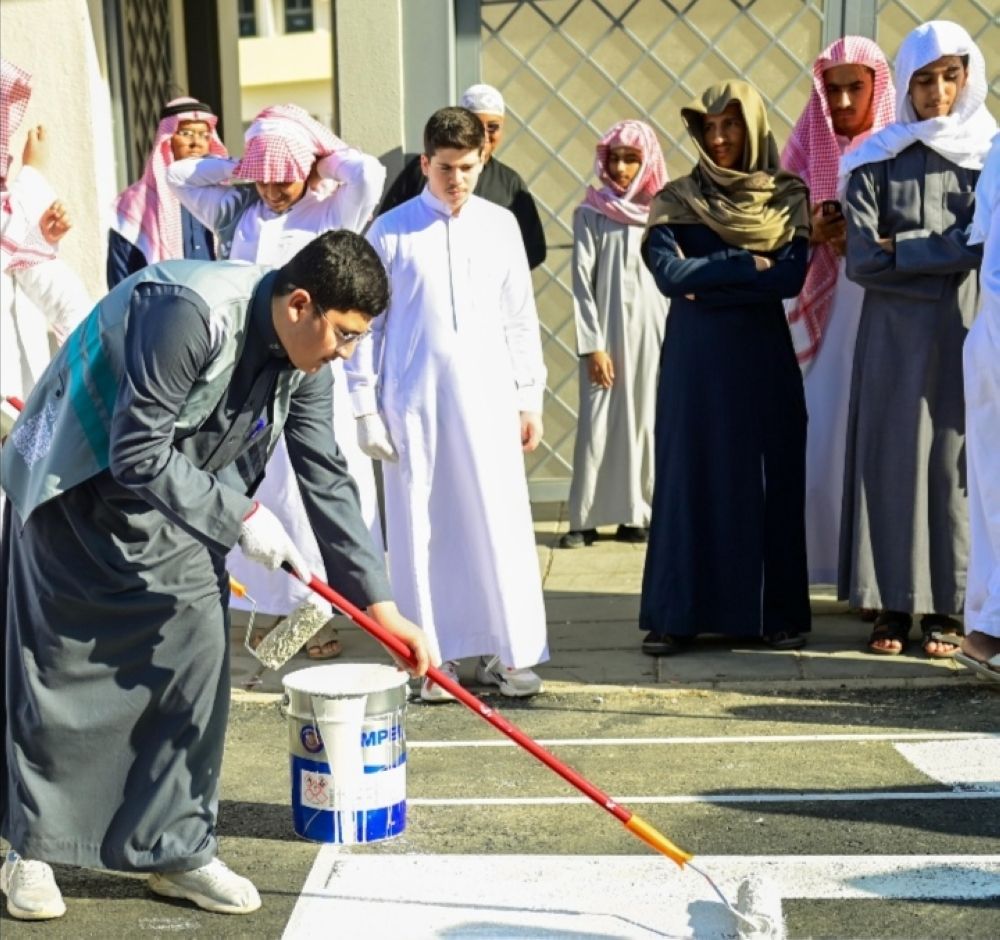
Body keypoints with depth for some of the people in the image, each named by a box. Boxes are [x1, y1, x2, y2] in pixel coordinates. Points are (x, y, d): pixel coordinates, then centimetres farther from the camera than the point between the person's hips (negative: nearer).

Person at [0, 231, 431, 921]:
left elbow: (329, 481, -2)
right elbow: (138, 455, -30)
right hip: (74, 488, -6)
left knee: (199, 653, -1)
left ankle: (177, 848, 12)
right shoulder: (192, 312, -32)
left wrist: (380, 604, -5)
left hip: (174, 498, 7)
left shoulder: (304, 367, -8)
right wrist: (241, 517, -26)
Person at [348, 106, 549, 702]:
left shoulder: (500, 224, 8)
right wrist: (365, 407, 0)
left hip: (487, 396, 2)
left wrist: (530, 396, 9)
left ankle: (508, 652, 11)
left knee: (501, 522, 1)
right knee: (423, 529, 2)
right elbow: (366, 322, 3)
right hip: (413, 400, -1)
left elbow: (520, 317, 12)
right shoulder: (391, 231, 1)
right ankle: (439, 658, 13)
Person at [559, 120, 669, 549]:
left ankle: (638, 513, 13)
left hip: (655, 335, 2)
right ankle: (586, 518, 5)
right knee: (599, 425, -1)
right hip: (608, 335, -2)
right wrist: (592, 345, -9)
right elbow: (581, 282, -3)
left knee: (646, 424, 5)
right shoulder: (591, 214, 0)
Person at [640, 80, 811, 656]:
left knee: (769, 478, 2)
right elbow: (668, 272, -11)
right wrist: (749, 266, -10)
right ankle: (679, 615, 5)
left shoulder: (788, 196, 4)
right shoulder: (676, 201, 4)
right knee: (689, 475, 0)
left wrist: (707, 279, -11)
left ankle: (776, 613, 11)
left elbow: (791, 279, -9)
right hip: (695, 356, 0)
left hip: (763, 354, 0)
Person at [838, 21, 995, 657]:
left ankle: (948, 609, 6)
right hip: (895, 335, 0)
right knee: (894, 461, 0)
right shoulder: (878, 161, 6)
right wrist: (946, 249, -8)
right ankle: (895, 606, 5)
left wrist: (902, 250, -7)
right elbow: (862, 259, -5)